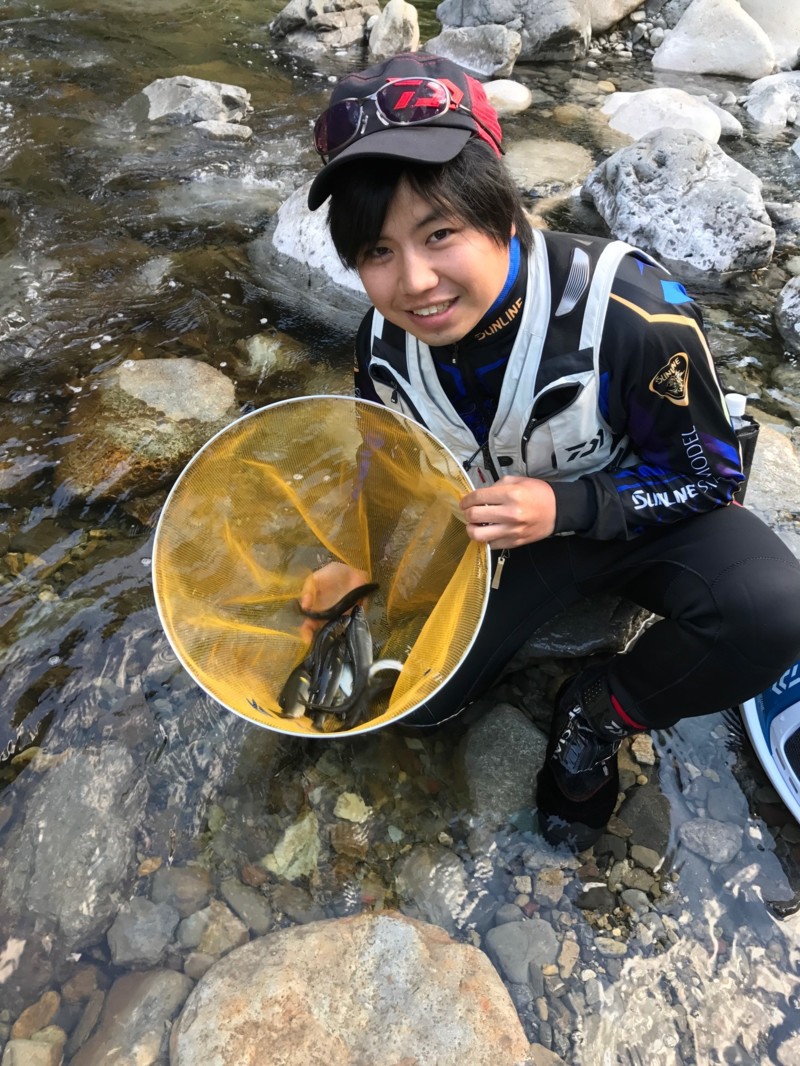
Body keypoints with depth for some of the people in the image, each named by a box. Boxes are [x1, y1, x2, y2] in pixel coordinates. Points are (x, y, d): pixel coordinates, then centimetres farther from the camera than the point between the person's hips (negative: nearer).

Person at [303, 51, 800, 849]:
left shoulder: (631, 307, -30)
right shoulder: (385, 347, -15)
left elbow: (710, 477, -18)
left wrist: (563, 508, -32)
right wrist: (359, 567, -15)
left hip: (650, 509, -2)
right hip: (502, 532, 3)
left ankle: (597, 716, -2)